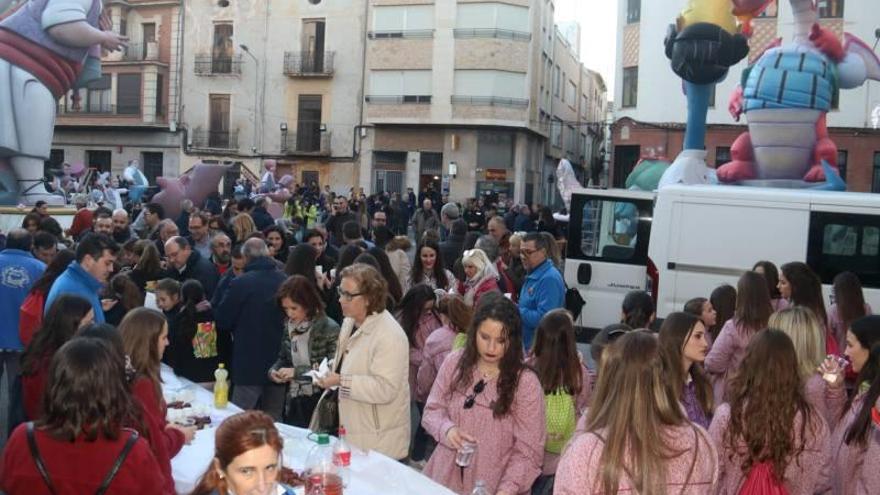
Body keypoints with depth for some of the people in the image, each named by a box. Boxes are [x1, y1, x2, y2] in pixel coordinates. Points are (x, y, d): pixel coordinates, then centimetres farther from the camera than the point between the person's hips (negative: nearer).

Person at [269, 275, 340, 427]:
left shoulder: (330, 329, -14)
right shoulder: (289, 326, 5)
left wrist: (297, 372, -20)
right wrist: (273, 370, -3)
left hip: (320, 405, -5)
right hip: (294, 403, 6)